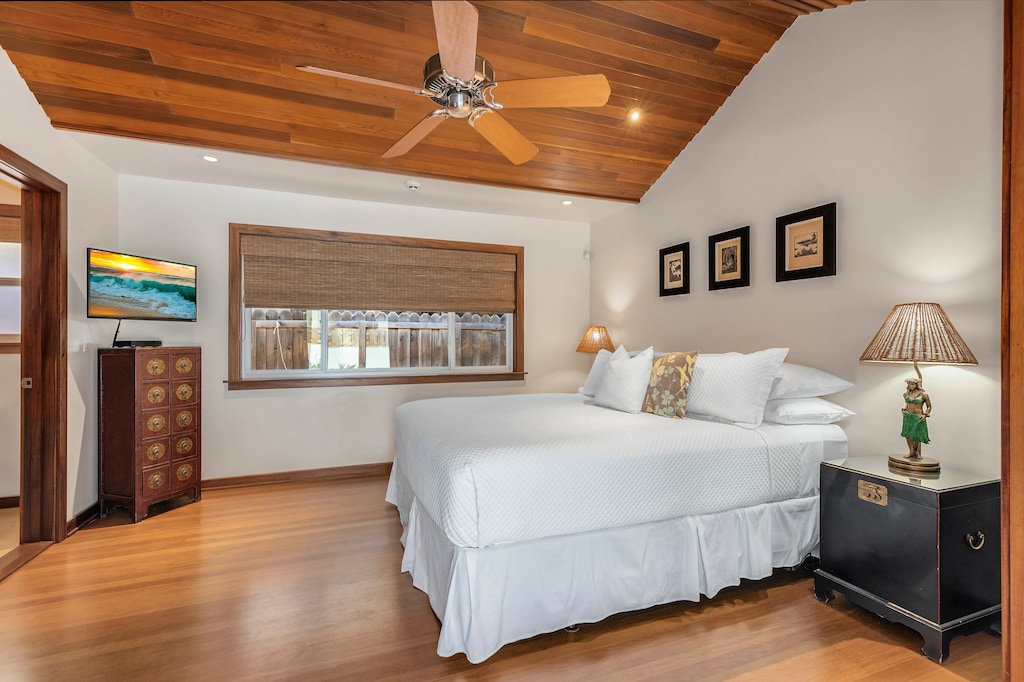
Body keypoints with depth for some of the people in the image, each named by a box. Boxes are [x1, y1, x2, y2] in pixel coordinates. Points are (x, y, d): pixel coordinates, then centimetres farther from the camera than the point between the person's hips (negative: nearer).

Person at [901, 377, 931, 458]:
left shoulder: (923, 395, -7)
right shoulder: (906, 394, 6)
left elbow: (929, 407, 1)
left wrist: (925, 415, -13)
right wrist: (904, 410, 10)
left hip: (918, 418, -4)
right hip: (908, 416, 4)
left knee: (916, 437, 0)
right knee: (907, 435, 2)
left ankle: (917, 453, 22)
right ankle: (912, 452, 16)